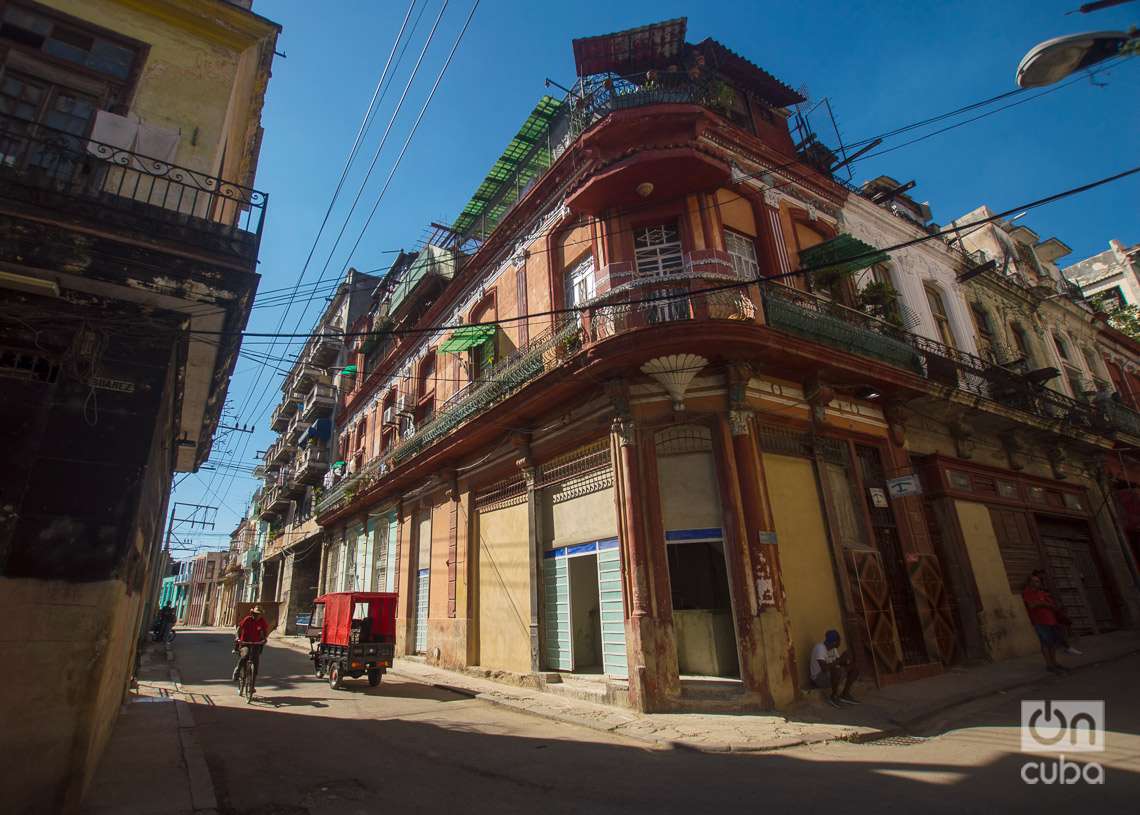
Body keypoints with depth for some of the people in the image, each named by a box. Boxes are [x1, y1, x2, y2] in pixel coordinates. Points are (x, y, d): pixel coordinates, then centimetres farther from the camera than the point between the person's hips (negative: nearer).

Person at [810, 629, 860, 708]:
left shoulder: (833, 648, 4)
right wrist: (839, 661, -25)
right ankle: (833, 697, -14)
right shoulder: (820, 648, -26)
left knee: (854, 669, 1)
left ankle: (845, 694, 8)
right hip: (819, 678, -9)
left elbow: (838, 663, 5)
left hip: (831, 673, 9)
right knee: (841, 671, -34)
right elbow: (824, 668, -34)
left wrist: (847, 661, -17)